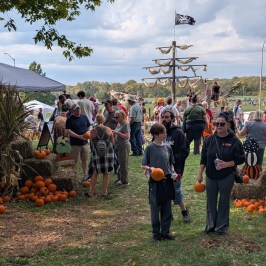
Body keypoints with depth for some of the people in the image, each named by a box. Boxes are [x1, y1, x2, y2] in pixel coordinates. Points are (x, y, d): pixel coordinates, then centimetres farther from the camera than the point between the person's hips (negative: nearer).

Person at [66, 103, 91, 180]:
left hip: (85, 142, 5)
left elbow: (89, 127, 17)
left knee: (85, 159, 11)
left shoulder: (84, 117, 10)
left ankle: (85, 175, 22)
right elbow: (68, 131, -13)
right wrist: (79, 136, -21)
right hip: (75, 144, -5)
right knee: (75, 161, 1)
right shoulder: (70, 119, -6)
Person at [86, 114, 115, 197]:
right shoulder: (109, 130, -5)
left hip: (97, 153, 0)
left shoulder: (93, 131, -7)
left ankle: (91, 191, 15)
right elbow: (112, 142, 4)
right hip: (108, 152, 1)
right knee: (106, 173, 10)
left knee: (94, 173, 11)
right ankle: (104, 192, 17)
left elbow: (92, 144, 0)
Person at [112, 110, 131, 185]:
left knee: (123, 164, -1)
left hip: (124, 146, -9)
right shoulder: (119, 124, 12)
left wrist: (117, 133, -25)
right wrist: (113, 133, 1)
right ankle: (120, 178, 26)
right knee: (119, 163, 16)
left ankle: (124, 180, 8)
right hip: (118, 147, 9)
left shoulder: (126, 124, -15)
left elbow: (127, 136, -24)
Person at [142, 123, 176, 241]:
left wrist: (173, 173, -1)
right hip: (155, 182, -4)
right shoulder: (150, 148, -8)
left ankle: (165, 231, 22)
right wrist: (149, 168, -22)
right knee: (155, 208, 7)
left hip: (167, 181, 4)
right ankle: (156, 232, 20)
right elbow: (143, 165, -3)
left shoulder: (167, 148, 5)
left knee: (167, 208, 10)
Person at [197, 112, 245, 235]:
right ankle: (210, 225, 25)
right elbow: (203, 159, 6)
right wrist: (200, 174, 2)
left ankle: (222, 226, 22)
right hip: (211, 176, 3)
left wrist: (227, 164, -19)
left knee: (224, 201, 9)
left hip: (227, 177, -3)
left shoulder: (234, 140, -9)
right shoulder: (209, 140, 0)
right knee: (211, 201, 11)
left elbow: (240, 159, -6)